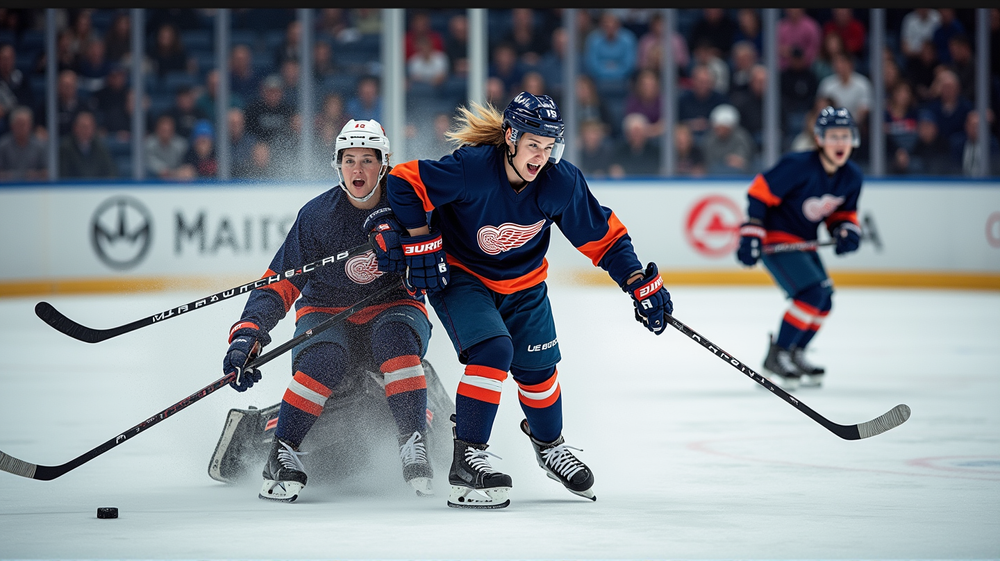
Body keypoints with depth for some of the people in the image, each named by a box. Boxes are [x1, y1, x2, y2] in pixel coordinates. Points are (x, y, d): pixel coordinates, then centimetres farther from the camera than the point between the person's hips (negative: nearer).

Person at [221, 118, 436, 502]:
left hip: (392, 308, 0)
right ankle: (283, 451, -17)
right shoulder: (317, 215, -12)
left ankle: (414, 444, -30)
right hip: (326, 311, 0)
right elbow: (280, 284, -12)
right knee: (323, 360, -32)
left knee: (395, 337, -34)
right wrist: (247, 334, -26)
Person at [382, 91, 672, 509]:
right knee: (492, 351, -25)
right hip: (459, 276, -4)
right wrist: (421, 244, -22)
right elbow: (403, 183, -25)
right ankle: (467, 460, -17)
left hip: (523, 283, 5)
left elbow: (603, 236, -9)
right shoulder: (470, 169, -32)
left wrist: (640, 283, -17)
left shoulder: (561, 182, -19)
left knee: (537, 367, 8)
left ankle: (549, 443, 39)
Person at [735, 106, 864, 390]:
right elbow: (760, 192, -21)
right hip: (775, 236, -9)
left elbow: (843, 212, 12)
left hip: (804, 240, 9)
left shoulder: (852, 176, -2)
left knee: (824, 301, 9)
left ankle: (794, 355, 27)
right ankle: (775, 357, -13)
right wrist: (751, 235, -24)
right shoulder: (799, 165, -25)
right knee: (812, 291, -21)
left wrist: (846, 230, -10)